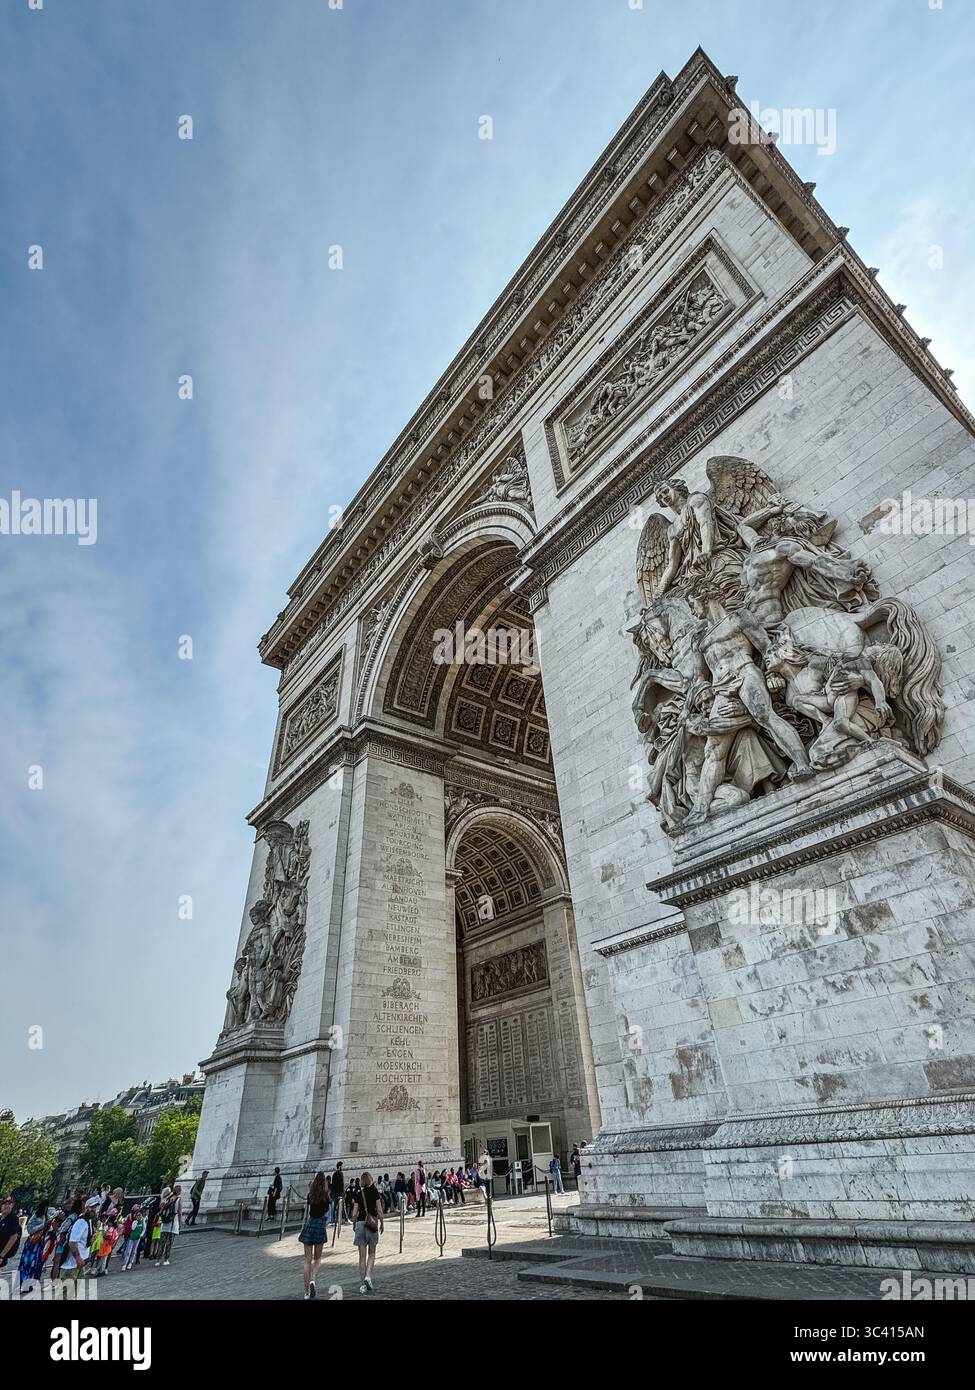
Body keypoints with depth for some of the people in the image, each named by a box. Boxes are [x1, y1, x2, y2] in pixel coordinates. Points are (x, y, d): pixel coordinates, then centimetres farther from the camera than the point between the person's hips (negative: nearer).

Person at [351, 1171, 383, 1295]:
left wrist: (354, 1225, 19)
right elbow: (379, 1210, -2)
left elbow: (355, 1213, 2)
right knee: (371, 1254, 13)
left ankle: (362, 1285, 10)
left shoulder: (358, 1194, 4)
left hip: (360, 1223, 2)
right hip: (372, 1223, -1)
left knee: (362, 1256, 9)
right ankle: (368, 1277, -6)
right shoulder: (375, 1192, -1)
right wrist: (381, 1224, 10)